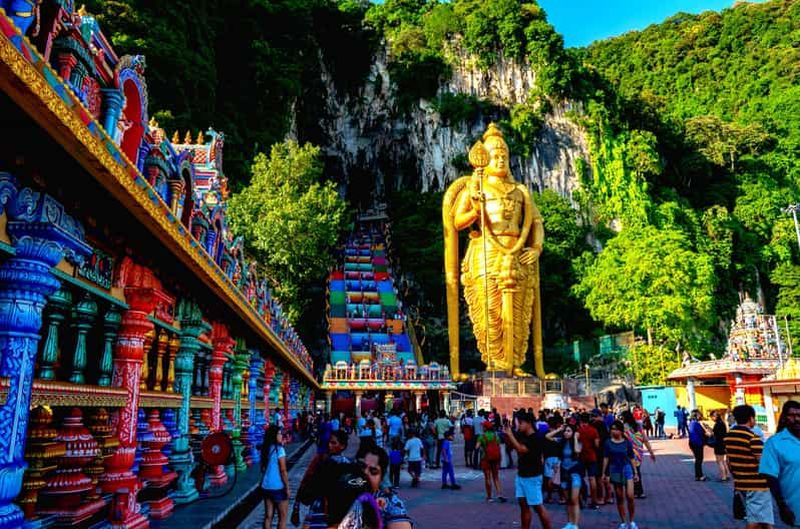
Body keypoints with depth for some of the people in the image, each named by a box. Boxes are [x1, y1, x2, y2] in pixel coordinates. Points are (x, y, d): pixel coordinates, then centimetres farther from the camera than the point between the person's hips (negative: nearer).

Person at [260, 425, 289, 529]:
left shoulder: (264, 449, 4)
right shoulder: (279, 449, -17)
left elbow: (263, 469, 11)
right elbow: (283, 470, -16)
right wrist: (287, 487, -9)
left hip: (266, 486, 7)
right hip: (278, 487, -7)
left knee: (269, 516, 14)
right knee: (282, 517, 7)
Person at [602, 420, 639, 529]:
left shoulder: (627, 442, -3)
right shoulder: (608, 443, -1)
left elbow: (632, 458, 3)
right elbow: (606, 458, 2)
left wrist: (635, 473, 3)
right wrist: (604, 473, 1)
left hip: (627, 469, -1)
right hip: (615, 471, 1)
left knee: (630, 496, -9)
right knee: (619, 498, 8)